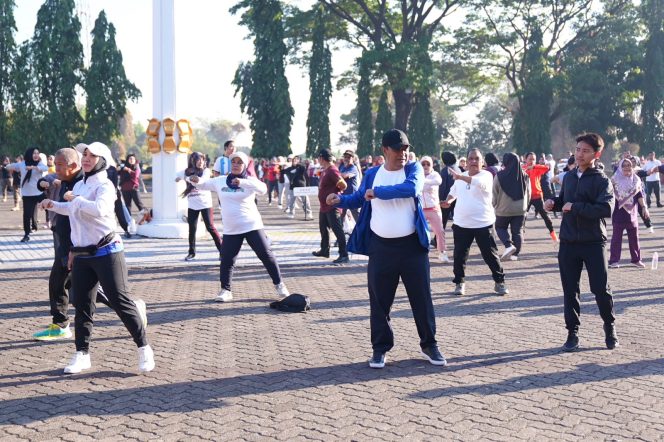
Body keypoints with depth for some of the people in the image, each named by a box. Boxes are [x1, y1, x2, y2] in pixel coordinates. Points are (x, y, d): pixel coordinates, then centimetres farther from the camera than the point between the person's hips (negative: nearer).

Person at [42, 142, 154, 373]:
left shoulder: (104, 185, -11)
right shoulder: (79, 185, 13)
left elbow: (100, 209, -33)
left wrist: (75, 199, -21)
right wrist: (53, 205, 32)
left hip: (107, 252, -7)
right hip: (81, 256, 7)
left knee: (121, 301, -7)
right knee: (82, 305, 7)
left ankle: (144, 348, 3)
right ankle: (82, 354, 15)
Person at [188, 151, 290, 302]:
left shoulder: (249, 181, -3)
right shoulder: (220, 181, 6)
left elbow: (263, 188, -23)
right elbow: (202, 184, 11)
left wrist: (242, 182, -39)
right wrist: (195, 180, -14)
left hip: (252, 226, -2)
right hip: (230, 230, 2)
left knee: (266, 255, -2)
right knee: (227, 261, -1)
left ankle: (279, 284, 12)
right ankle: (225, 290, 13)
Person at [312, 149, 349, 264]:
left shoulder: (332, 170, -19)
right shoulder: (325, 170, 11)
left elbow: (343, 185, -24)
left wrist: (334, 193, -10)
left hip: (332, 206, -11)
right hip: (324, 206, 11)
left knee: (337, 230, -8)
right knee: (323, 228, 21)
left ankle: (344, 255, -5)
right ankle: (324, 250, 36)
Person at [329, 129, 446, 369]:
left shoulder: (414, 169, -3)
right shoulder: (371, 174, 5)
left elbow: (412, 188, -24)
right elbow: (360, 198, 20)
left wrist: (378, 192, -20)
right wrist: (340, 199, 0)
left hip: (412, 245, -1)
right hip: (380, 247, 2)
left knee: (421, 297, 7)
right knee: (379, 300, 7)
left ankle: (429, 344, 22)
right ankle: (380, 347, 20)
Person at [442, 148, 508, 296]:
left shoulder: (486, 175, -9)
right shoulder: (461, 177, 9)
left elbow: (479, 182, -33)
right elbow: (453, 192, 27)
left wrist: (460, 177, -44)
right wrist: (448, 200, 3)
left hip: (483, 223, -4)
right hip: (461, 224, 4)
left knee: (490, 255, 1)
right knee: (459, 255, 7)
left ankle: (499, 282, 15)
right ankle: (459, 283, 21)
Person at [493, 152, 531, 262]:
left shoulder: (500, 176, -12)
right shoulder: (524, 176, 0)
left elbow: (494, 194, -5)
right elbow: (528, 193, 10)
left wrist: (494, 205, 13)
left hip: (504, 209, -3)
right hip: (520, 210, 3)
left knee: (500, 227, 16)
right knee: (517, 231, 11)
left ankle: (509, 245, -5)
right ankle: (515, 254, 9)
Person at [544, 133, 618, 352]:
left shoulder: (602, 180, -8)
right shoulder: (569, 177, 10)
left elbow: (606, 209, -22)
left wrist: (576, 207, -23)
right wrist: (554, 202, 3)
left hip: (594, 243, -5)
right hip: (568, 243, 5)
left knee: (601, 289, 0)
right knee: (570, 290, 6)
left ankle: (610, 327, 23)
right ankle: (572, 333, 15)